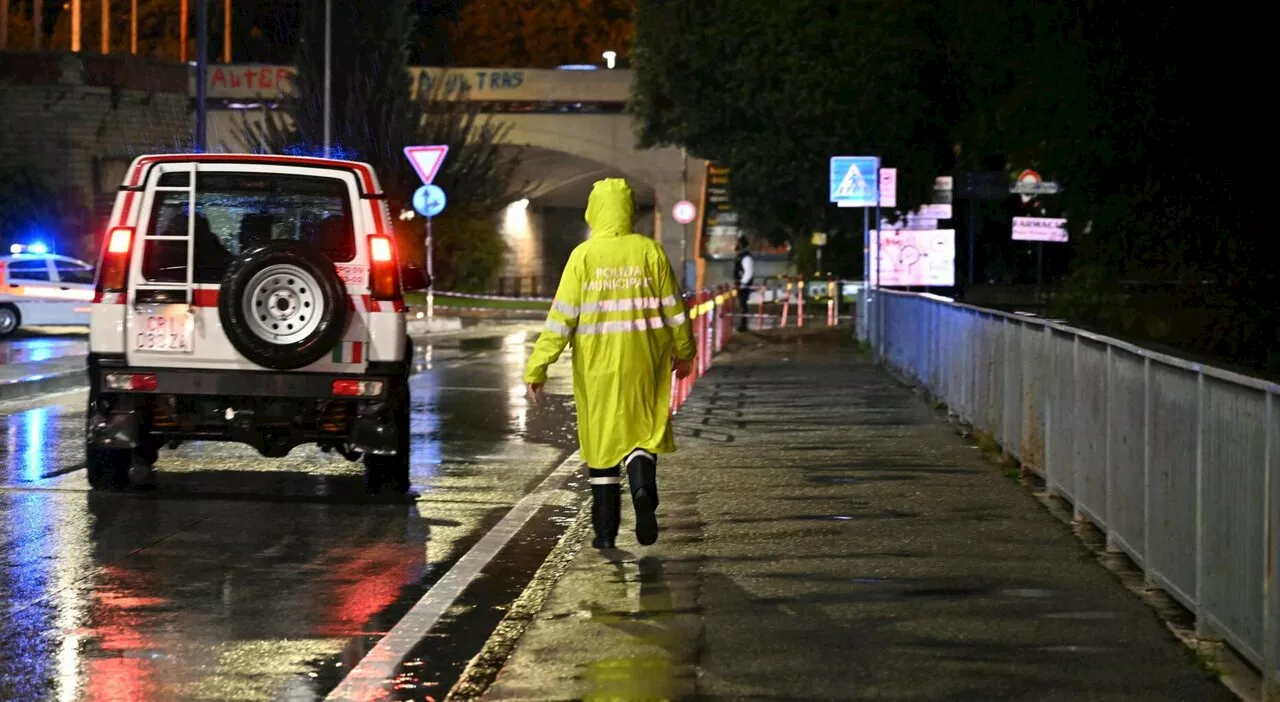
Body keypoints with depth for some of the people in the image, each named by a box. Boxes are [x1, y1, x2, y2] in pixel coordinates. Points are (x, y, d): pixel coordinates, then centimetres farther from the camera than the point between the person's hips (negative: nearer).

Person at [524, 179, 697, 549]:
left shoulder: (583, 256, -6)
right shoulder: (650, 251, -2)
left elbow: (562, 317, -8)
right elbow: (674, 308, 5)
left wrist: (537, 368, -5)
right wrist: (684, 351, 21)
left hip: (596, 366, 0)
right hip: (642, 364, 0)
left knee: (601, 439, 11)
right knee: (643, 431, 11)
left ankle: (605, 530, 12)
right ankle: (643, 487, -20)